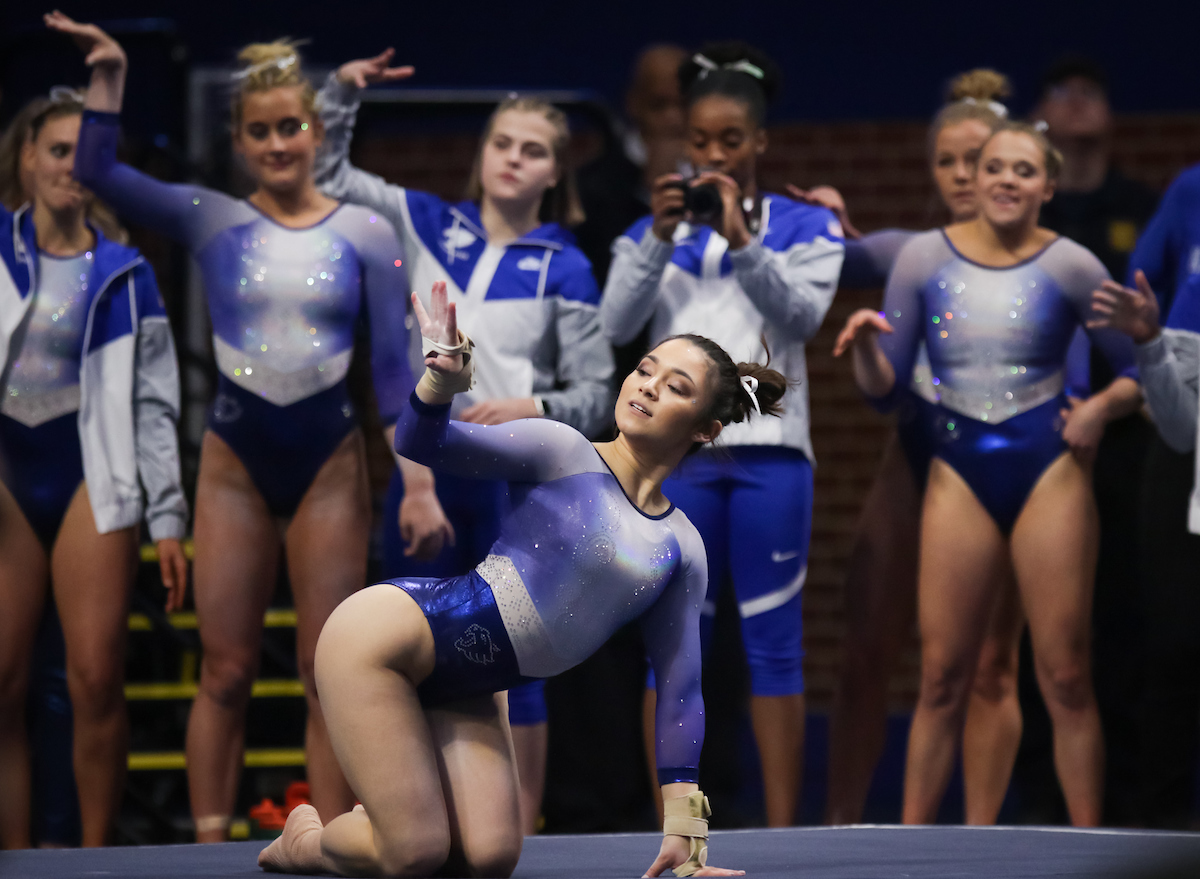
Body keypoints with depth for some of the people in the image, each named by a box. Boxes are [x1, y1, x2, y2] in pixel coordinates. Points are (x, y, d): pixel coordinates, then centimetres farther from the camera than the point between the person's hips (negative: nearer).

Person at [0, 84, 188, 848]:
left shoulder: (123, 272, 5)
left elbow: (154, 402, 5)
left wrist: (168, 519, 2)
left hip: (91, 477, -1)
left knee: (97, 679, -9)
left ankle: (95, 859, 0)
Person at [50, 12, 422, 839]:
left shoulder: (366, 235, 1)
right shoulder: (212, 221, 3)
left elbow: (392, 363, 0)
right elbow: (98, 170, -4)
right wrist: (110, 75, -12)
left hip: (331, 461, -1)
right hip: (236, 461, 1)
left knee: (328, 672, 1)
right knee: (226, 670, 1)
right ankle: (209, 850, 5)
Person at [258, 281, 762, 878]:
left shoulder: (681, 549, 5)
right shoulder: (561, 453, -9)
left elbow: (680, 690, 7)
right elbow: (422, 443, -19)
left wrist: (684, 828, 3)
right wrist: (442, 381, -42)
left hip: (464, 692, 6)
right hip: (382, 638, -6)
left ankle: (386, 819, 22)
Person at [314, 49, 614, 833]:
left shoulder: (563, 268, 0)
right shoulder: (429, 225, 8)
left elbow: (595, 397, 1)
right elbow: (326, 176, 14)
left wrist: (530, 409, -17)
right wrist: (343, 92, 1)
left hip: (517, 480, -3)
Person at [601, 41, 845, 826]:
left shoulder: (803, 227, 7)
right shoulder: (654, 231, 11)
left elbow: (802, 316, -8)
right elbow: (616, 326, -2)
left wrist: (742, 241, -20)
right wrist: (661, 238, -14)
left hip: (770, 453, -1)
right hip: (675, 454, 1)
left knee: (773, 645, -2)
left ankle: (782, 834, -1)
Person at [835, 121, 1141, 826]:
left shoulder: (1069, 266, 0)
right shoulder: (926, 258, 3)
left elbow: (1139, 370, 8)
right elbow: (886, 390, 6)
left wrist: (1103, 406, -11)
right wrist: (863, 346, -13)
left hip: (1049, 475, -1)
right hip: (961, 476, 1)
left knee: (1066, 675, -1)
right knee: (942, 679, 0)